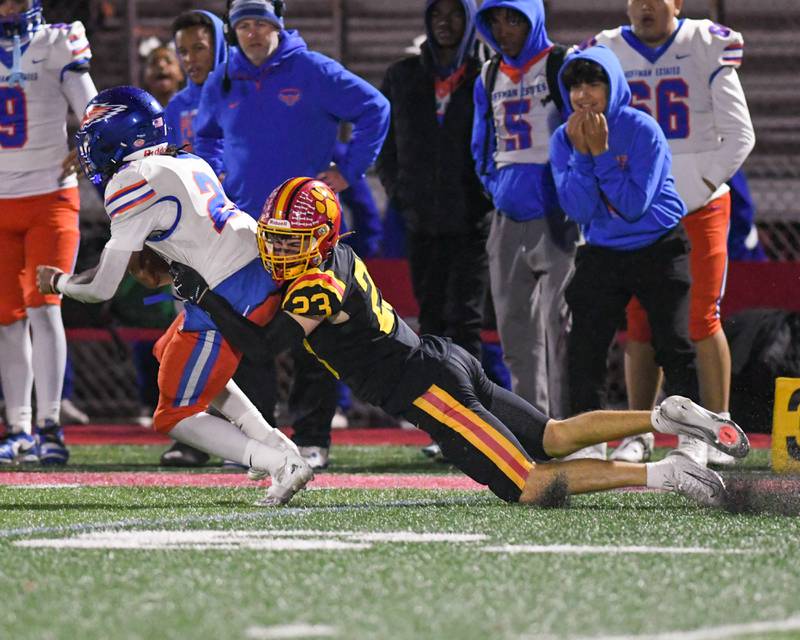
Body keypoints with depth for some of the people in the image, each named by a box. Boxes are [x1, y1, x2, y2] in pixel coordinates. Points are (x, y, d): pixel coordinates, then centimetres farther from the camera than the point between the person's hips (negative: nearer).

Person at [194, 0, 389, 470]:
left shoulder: (313, 72, -3)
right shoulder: (222, 83, 10)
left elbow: (375, 109, 0)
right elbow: (205, 135, 30)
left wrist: (348, 171, -4)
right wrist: (218, 175, 13)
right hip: (245, 226, 4)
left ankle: (312, 438, 1)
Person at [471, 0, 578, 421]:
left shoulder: (559, 67, -5)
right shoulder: (489, 79, 15)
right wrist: (495, 187, 11)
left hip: (556, 214, -7)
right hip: (508, 219, 7)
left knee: (558, 324, -11)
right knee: (515, 328, 7)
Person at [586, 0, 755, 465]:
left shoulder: (707, 48, -3)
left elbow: (739, 135, -3)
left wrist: (704, 186, -9)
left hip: (700, 206, -3)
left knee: (702, 319, -7)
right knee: (640, 322, 1)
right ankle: (639, 434, 7)